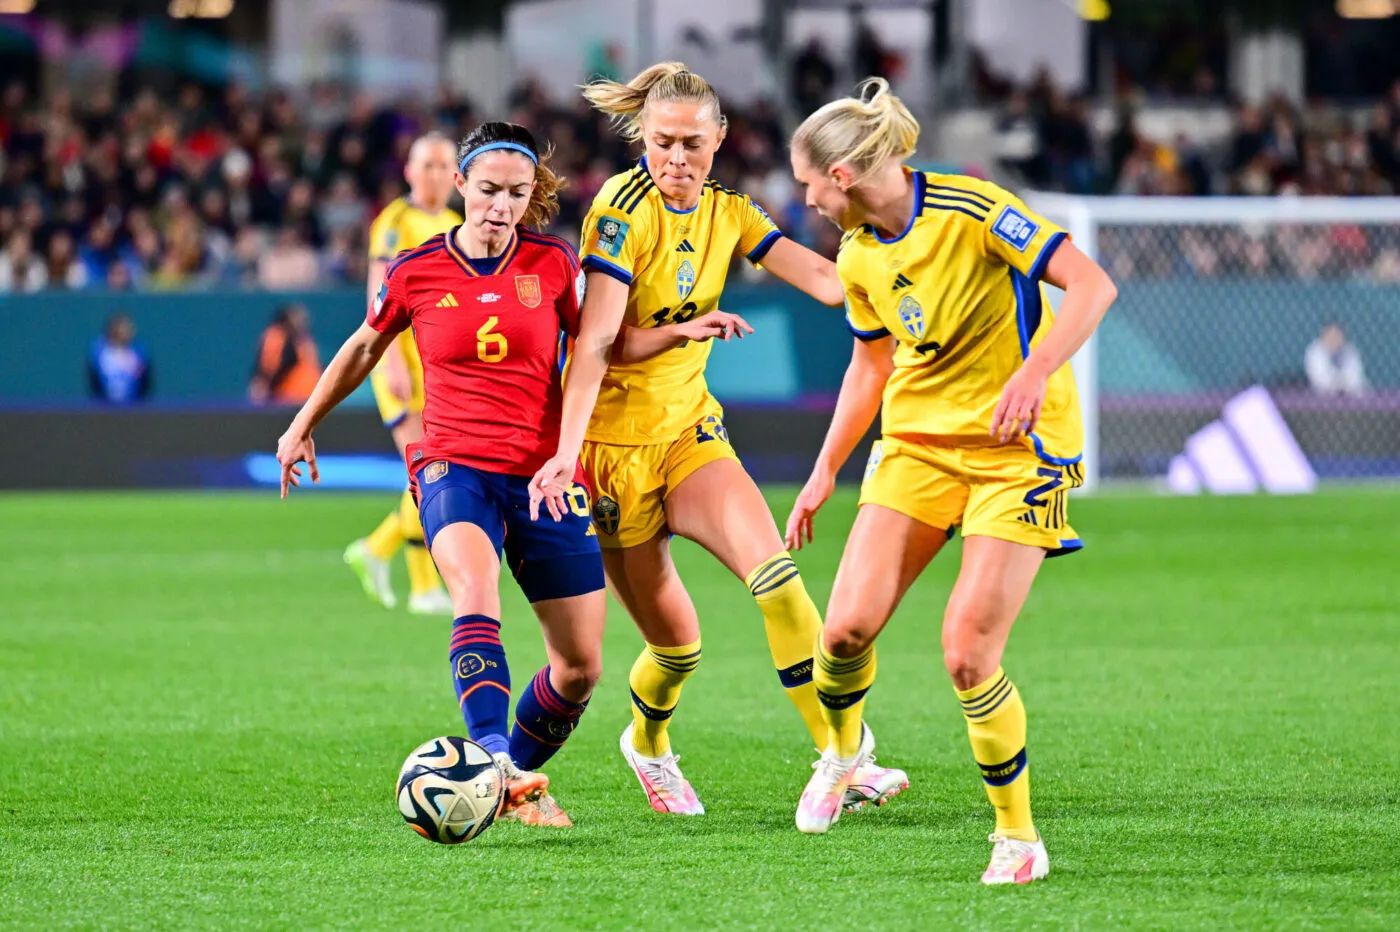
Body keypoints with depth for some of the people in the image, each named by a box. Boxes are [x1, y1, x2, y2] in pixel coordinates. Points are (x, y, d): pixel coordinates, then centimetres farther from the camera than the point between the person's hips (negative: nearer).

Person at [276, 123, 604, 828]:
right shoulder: (417, 272, 0)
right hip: (453, 465, -3)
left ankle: (515, 785, 27)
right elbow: (365, 347, 18)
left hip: (544, 474, 3)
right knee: (475, 590, -35)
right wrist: (303, 424, 27)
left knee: (580, 666, 1)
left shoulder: (553, 263, 1)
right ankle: (493, 760, -51)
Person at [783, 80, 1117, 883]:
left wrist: (1032, 374, -33)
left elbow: (1093, 285, -22)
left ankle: (1018, 833, 5)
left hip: (1016, 448, -6)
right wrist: (826, 471, 19)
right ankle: (843, 750, 25)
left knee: (969, 656, -15)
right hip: (917, 444, 6)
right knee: (848, 626, -9)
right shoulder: (859, 254, 5)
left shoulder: (971, 213, -18)